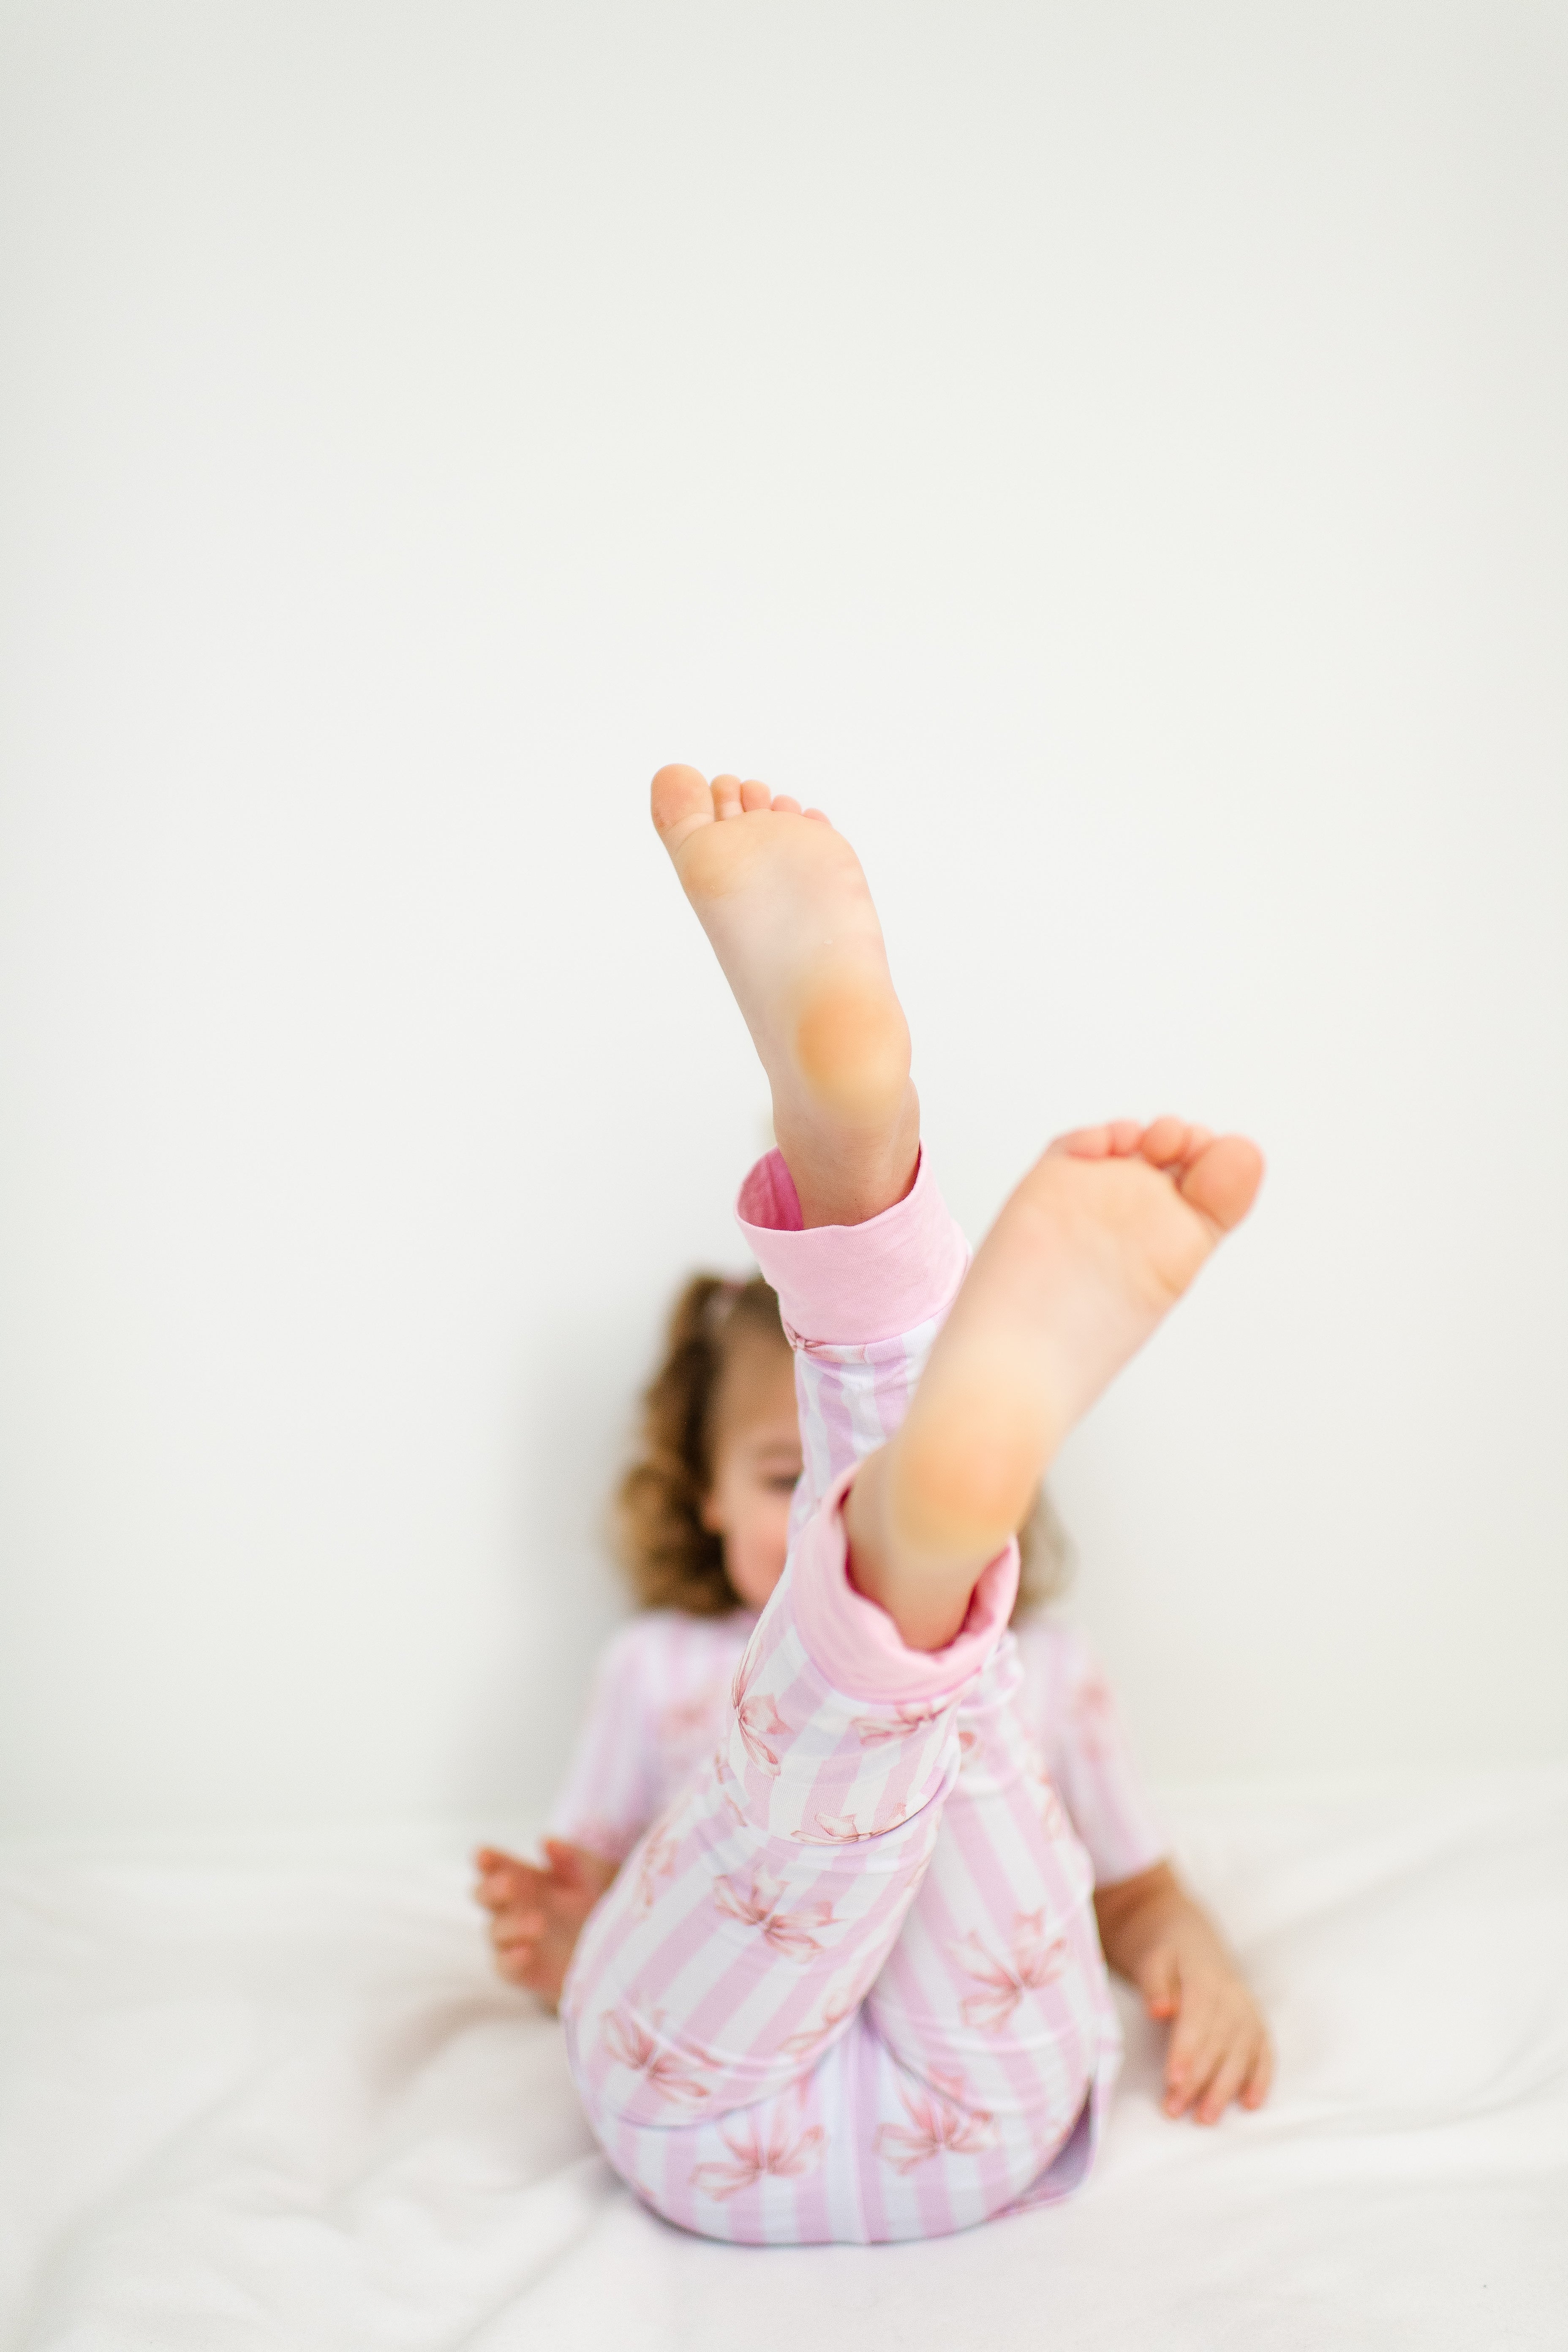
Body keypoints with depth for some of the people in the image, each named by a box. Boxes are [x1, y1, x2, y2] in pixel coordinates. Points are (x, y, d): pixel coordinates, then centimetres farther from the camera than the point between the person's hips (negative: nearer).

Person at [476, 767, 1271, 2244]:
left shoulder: (1040, 1669, 35)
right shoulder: (662, 1666, 34)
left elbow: (1133, 1886, 31)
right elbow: (590, 1906, 30)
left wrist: (1193, 1954, 6)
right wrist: (559, 1943, 5)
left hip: (979, 2107, 0)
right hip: (701, 2096, 0)